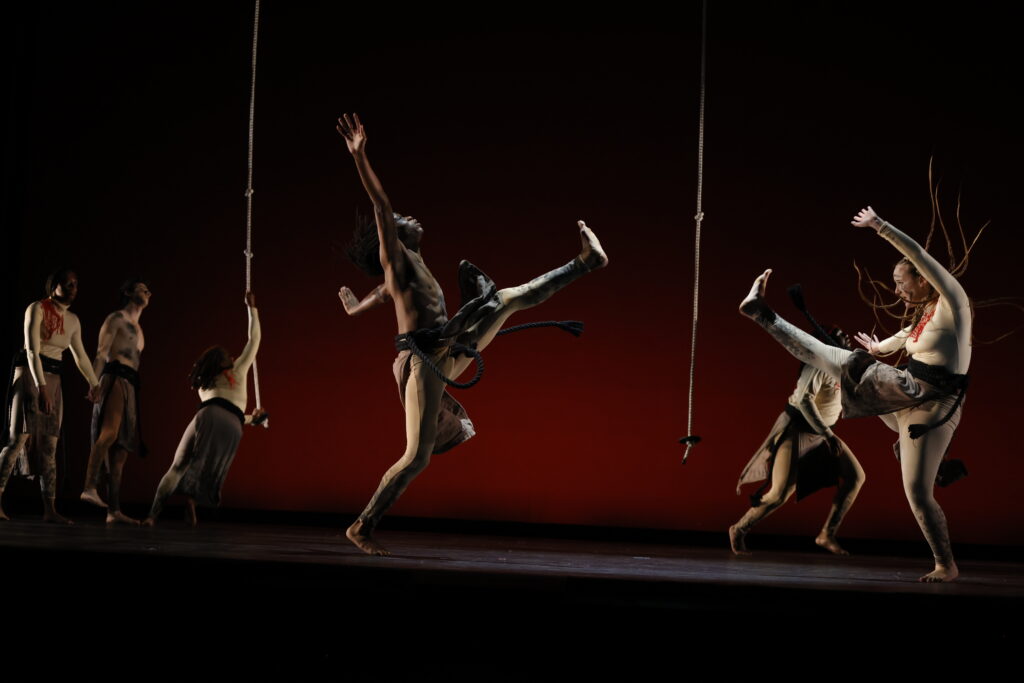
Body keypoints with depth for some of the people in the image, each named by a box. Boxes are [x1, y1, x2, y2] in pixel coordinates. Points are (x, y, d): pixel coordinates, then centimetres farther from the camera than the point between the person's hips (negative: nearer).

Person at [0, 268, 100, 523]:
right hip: (29, 374, -6)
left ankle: (50, 510, 1)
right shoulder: (37, 309, -8)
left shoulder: (73, 320, 12)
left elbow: (80, 356, 26)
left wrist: (94, 384, 34)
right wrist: (41, 386, -27)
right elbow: (32, 350, -18)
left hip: (53, 380, 6)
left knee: (49, 446, 2)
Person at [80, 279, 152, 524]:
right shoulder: (116, 318, 6)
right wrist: (94, 382, -19)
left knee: (121, 448, 1)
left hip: (130, 385, 8)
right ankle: (90, 487, -39)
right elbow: (101, 352, -6)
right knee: (110, 433, -29)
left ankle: (114, 510, -3)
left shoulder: (138, 329, 30)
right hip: (114, 379, -8)